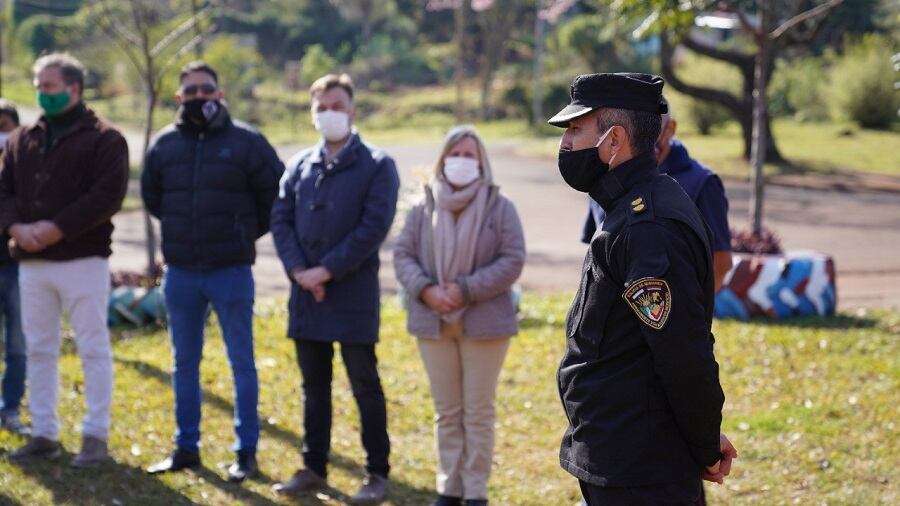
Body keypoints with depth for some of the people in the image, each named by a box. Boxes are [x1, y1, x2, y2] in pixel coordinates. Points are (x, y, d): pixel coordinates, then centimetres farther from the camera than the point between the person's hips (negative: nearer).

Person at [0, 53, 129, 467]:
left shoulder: (103, 139, -3)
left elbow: (108, 195, -14)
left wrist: (58, 228, -18)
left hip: (83, 260, -6)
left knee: (93, 349, -1)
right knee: (38, 350, 10)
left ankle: (96, 436, 5)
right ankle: (44, 434, 18)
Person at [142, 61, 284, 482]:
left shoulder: (246, 142, -5)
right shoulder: (164, 144, 5)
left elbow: (275, 194, 3)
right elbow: (151, 197, 20)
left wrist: (247, 232, 4)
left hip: (231, 272, -3)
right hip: (180, 272, 4)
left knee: (242, 363, 3)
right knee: (184, 362, 11)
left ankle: (246, 452, 10)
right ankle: (186, 447, 22)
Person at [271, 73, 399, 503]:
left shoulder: (376, 166, -3)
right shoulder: (299, 165, 11)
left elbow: (373, 227, -12)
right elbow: (280, 219, 6)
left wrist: (326, 270, -15)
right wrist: (298, 270, -9)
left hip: (353, 294, -5)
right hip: (306, 293, 5)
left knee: (365, 386, 1)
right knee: (314, 385, 12)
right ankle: (314, 468, 21)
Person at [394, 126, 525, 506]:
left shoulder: (500, 208, -2)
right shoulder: (424, 208, 5)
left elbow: (512, 260, -8)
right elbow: (403, 254, 4)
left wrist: (466, 289, -17)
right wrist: (426, 290, -14)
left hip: (483, 323, -3)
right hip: (434, 323, 3)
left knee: (478, 411, 4)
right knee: (447, 411, 11)